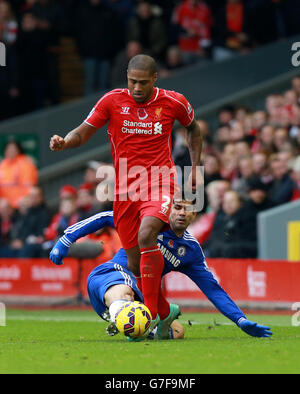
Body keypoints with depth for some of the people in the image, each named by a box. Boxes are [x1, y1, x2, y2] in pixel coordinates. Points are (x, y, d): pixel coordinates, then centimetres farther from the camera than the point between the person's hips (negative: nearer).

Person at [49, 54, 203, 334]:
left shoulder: (174, 102, -1)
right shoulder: (113, 101, -2)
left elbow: (193, 128, 19)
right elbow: (83, 133, 0)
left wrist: (195, 167, 13)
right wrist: (65, 142, -22)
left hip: (159, 184, -3)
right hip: (125, 189, 3)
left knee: (146, 236, -30)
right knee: (135, 264, 3)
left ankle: (151, 313, -27)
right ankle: (166, 314, 25)